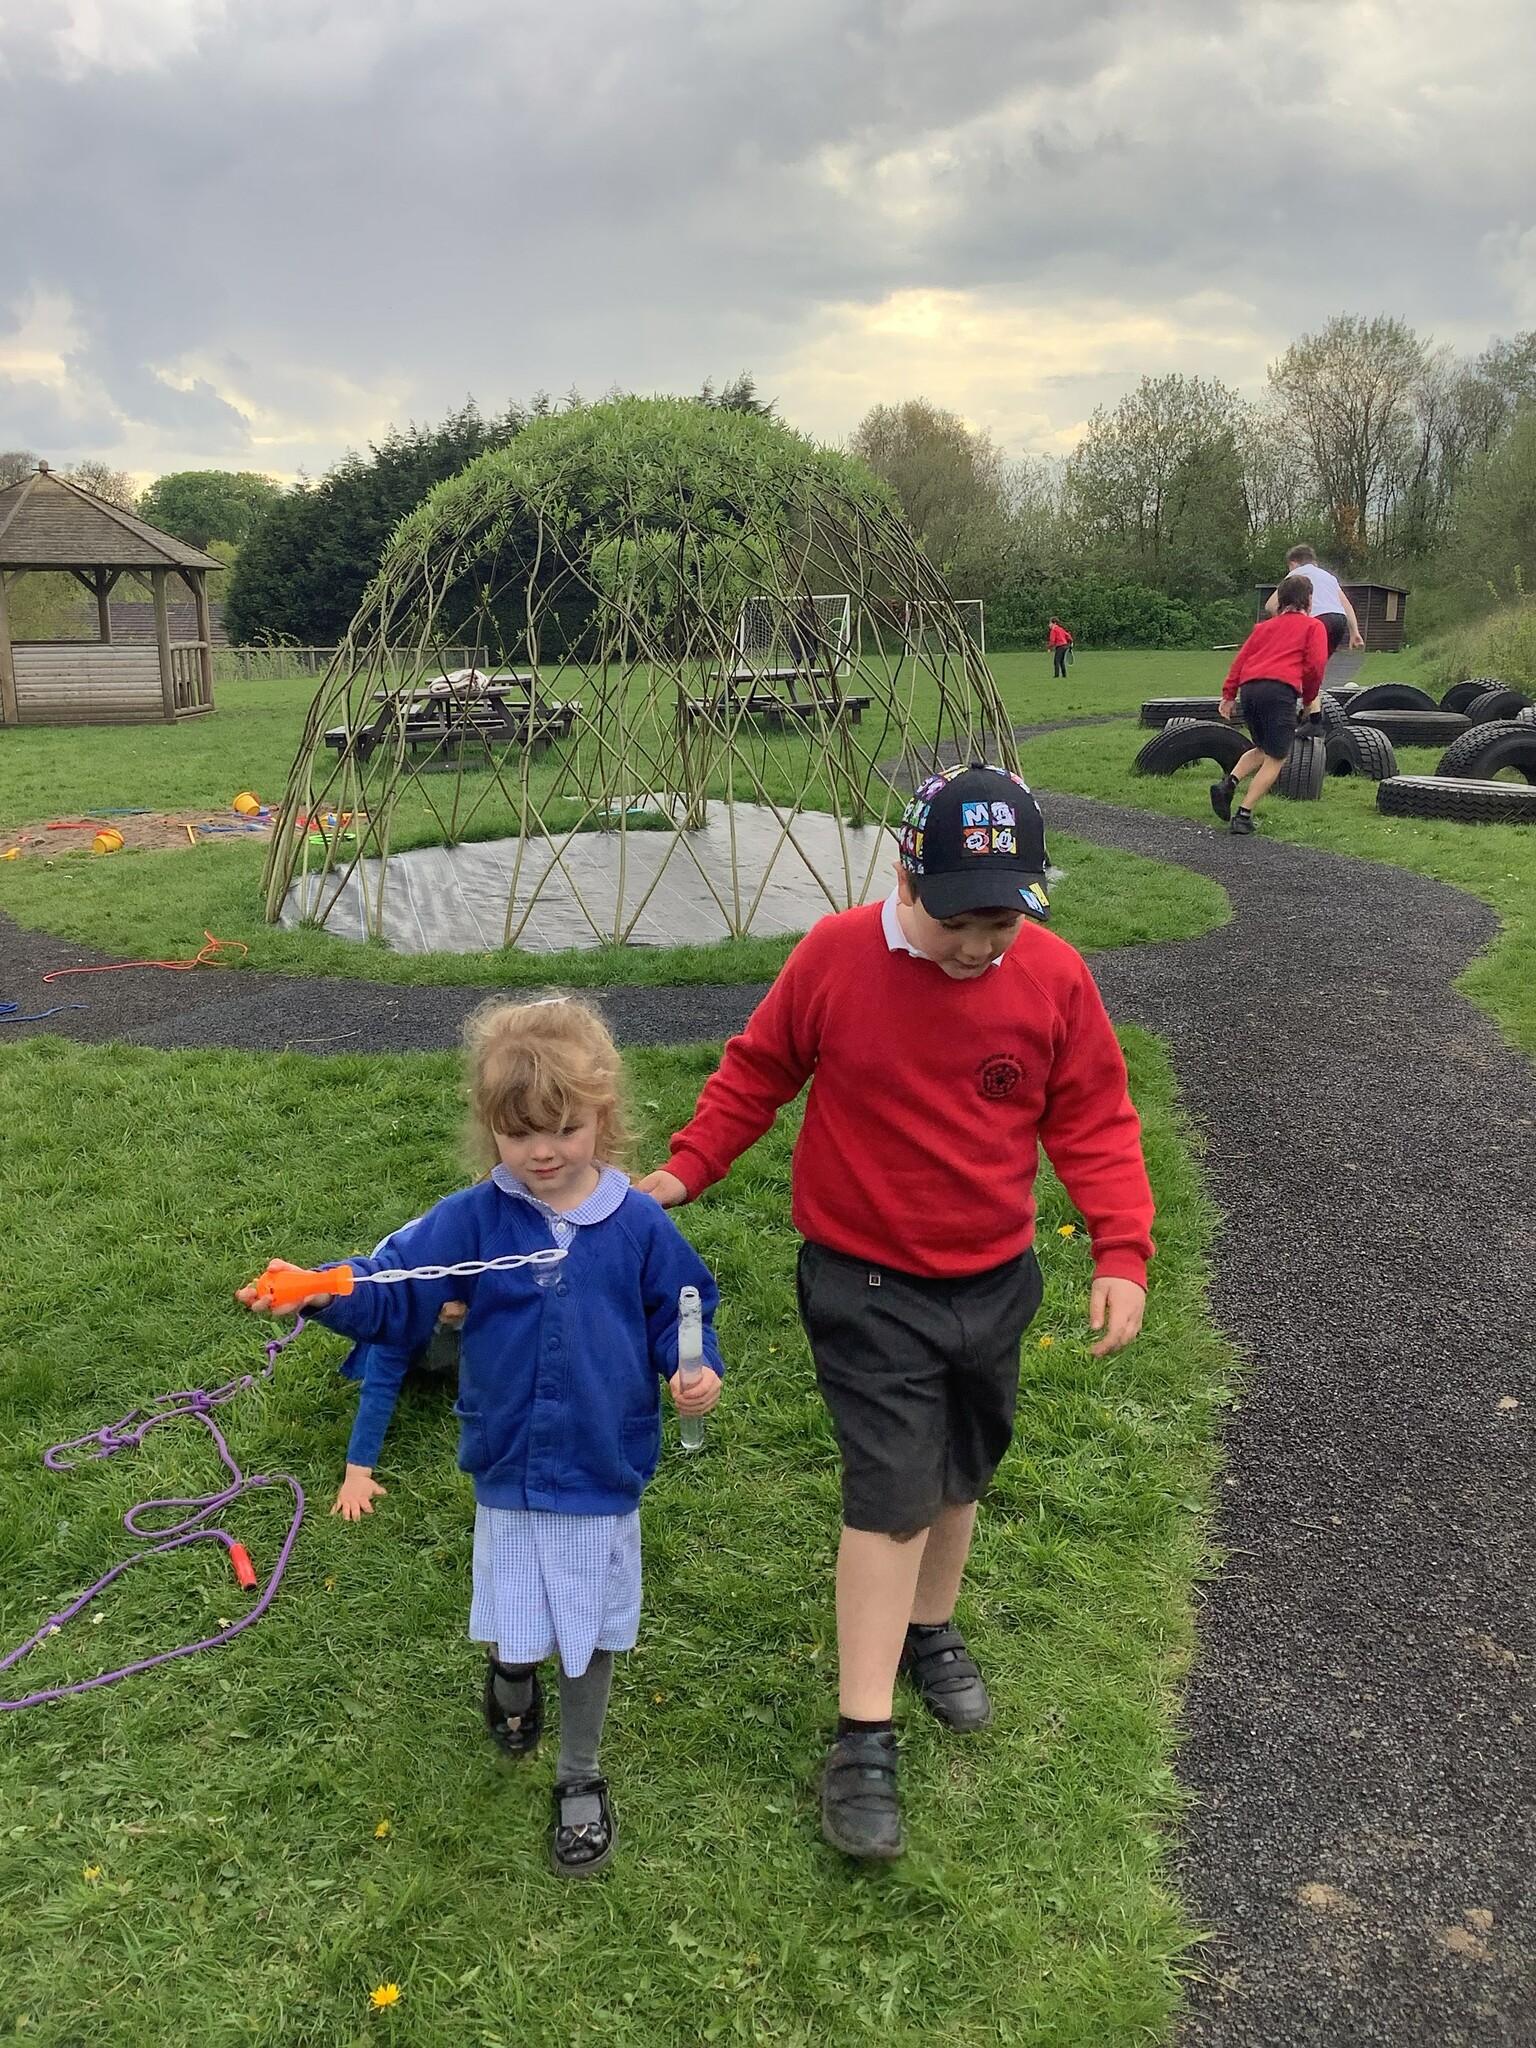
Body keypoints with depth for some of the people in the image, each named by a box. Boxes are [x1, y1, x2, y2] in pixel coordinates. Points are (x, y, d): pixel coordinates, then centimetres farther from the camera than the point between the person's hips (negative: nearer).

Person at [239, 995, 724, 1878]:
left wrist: (694, 1369, -18)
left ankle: (581, 1778, 40)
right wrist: (326, 1292, -31)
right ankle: (511, 1677, 50)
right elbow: (396, 1294, -11)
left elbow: (677, 1313, 1)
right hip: (509, 1473, 1)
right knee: (512, 1635, 10)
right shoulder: (472, 1221, -9)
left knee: (589, 1638, 14)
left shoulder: (639, 1225, -10)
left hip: (605, 1474, 0)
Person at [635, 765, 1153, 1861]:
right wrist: (683, 1171, -4)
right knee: (893, 1494, -5)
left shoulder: (1054, 976, -10)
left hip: (994, 1279, 3)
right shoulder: (836, 956, -15)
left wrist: (1123, 1251, -11)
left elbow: (1094, 1119, -2)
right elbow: (757, 1072, 0)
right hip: (868, 1286, -3)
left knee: (961, 1475, 20)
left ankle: (931, 1631, 47)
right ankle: (864, 1738, 9)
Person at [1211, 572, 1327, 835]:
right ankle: (1244, 815, -7)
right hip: (1280, 689, -6)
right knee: (1275, 759, 2)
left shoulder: (1265, 626, 27)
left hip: (1249, 687, 6)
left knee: (1263, 750, 24)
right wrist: (1310, 698, 15)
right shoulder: (1314, 626, 13)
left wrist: (1229, 694, 15)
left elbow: (1241, 657, 18)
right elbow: (1316, 664, 1)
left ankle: (1228, 783, 0)